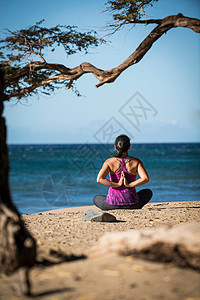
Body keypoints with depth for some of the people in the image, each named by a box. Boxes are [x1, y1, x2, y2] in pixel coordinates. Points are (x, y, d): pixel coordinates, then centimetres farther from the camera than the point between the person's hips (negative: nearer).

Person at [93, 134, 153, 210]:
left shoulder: (109, 162, -5)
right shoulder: (136, 161, -4)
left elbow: (99, 179, -18)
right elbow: (145, 178, -16)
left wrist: (118, 184, -12)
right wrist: (129, 185, -10)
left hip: (113, 203, 0)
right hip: (132, 203, 0)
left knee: (96, 198, 35)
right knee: (148, 192, 33)